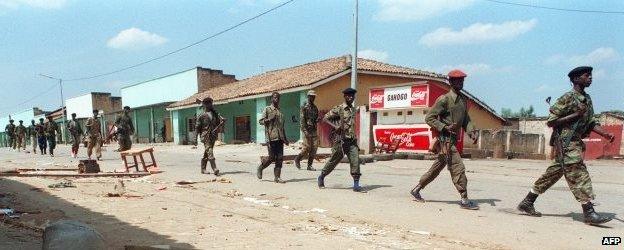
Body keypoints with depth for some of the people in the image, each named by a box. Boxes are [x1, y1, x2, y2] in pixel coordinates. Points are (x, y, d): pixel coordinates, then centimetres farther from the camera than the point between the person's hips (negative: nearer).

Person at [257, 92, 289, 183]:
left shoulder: (280, 111, 18)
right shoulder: (267, 109, 2)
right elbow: (261, 121, -5)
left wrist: (285, 138, 20)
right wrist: (269, 119, -22)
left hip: (280, 138, 5)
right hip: (271, 138, -5)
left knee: (280, 158, 1)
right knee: (271, 157, -4)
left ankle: (277, 177, 6)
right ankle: (260, 168, 22)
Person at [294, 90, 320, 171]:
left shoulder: (315, 107, 15)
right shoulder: (304, 107, -5)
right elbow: (302, 120, -11)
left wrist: (319, 118, -6)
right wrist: (305, 131, -19)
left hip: (314, 130, 6)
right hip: (307, 130, -6)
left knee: (314, 148, 1)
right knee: (306, 148, -6)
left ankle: (309, 165, 9)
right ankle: (297, 159, 18)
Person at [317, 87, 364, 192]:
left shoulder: (354, 110, 12)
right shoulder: (338, 109, -7)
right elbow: (325, 118, -9)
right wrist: (335, 126, -23)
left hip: (352, 141, 5)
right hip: (340, 140, -5)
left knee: (355, 161, -7)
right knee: (333, 161, 7)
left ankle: (356, 184, -3)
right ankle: (321, 178, 28)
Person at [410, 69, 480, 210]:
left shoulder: (463, 100, 13)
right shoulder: (444, 99, -11)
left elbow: (466, 119, 18)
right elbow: (429, 118, -11)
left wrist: (471, 132, 0)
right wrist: (445, 127, -20)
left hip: (453, 140, 9)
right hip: (445, 139, -9)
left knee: (437, 167, 15)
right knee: (458, 168, -9)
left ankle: (416, 190, 26)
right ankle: (464, 200, -1)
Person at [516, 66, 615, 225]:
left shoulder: (587, 99, 15)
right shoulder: (567, 98, -10)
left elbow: (591, 122, 19)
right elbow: (550, 122, -14)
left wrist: (605, 134, 2)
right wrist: (575, 115, -17)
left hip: (576, 143, 9)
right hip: (566, 142, -9)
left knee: (553, 174, 11)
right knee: (579, 175, -9)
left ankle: (527, 203, 17)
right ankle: (589, 213, -4)